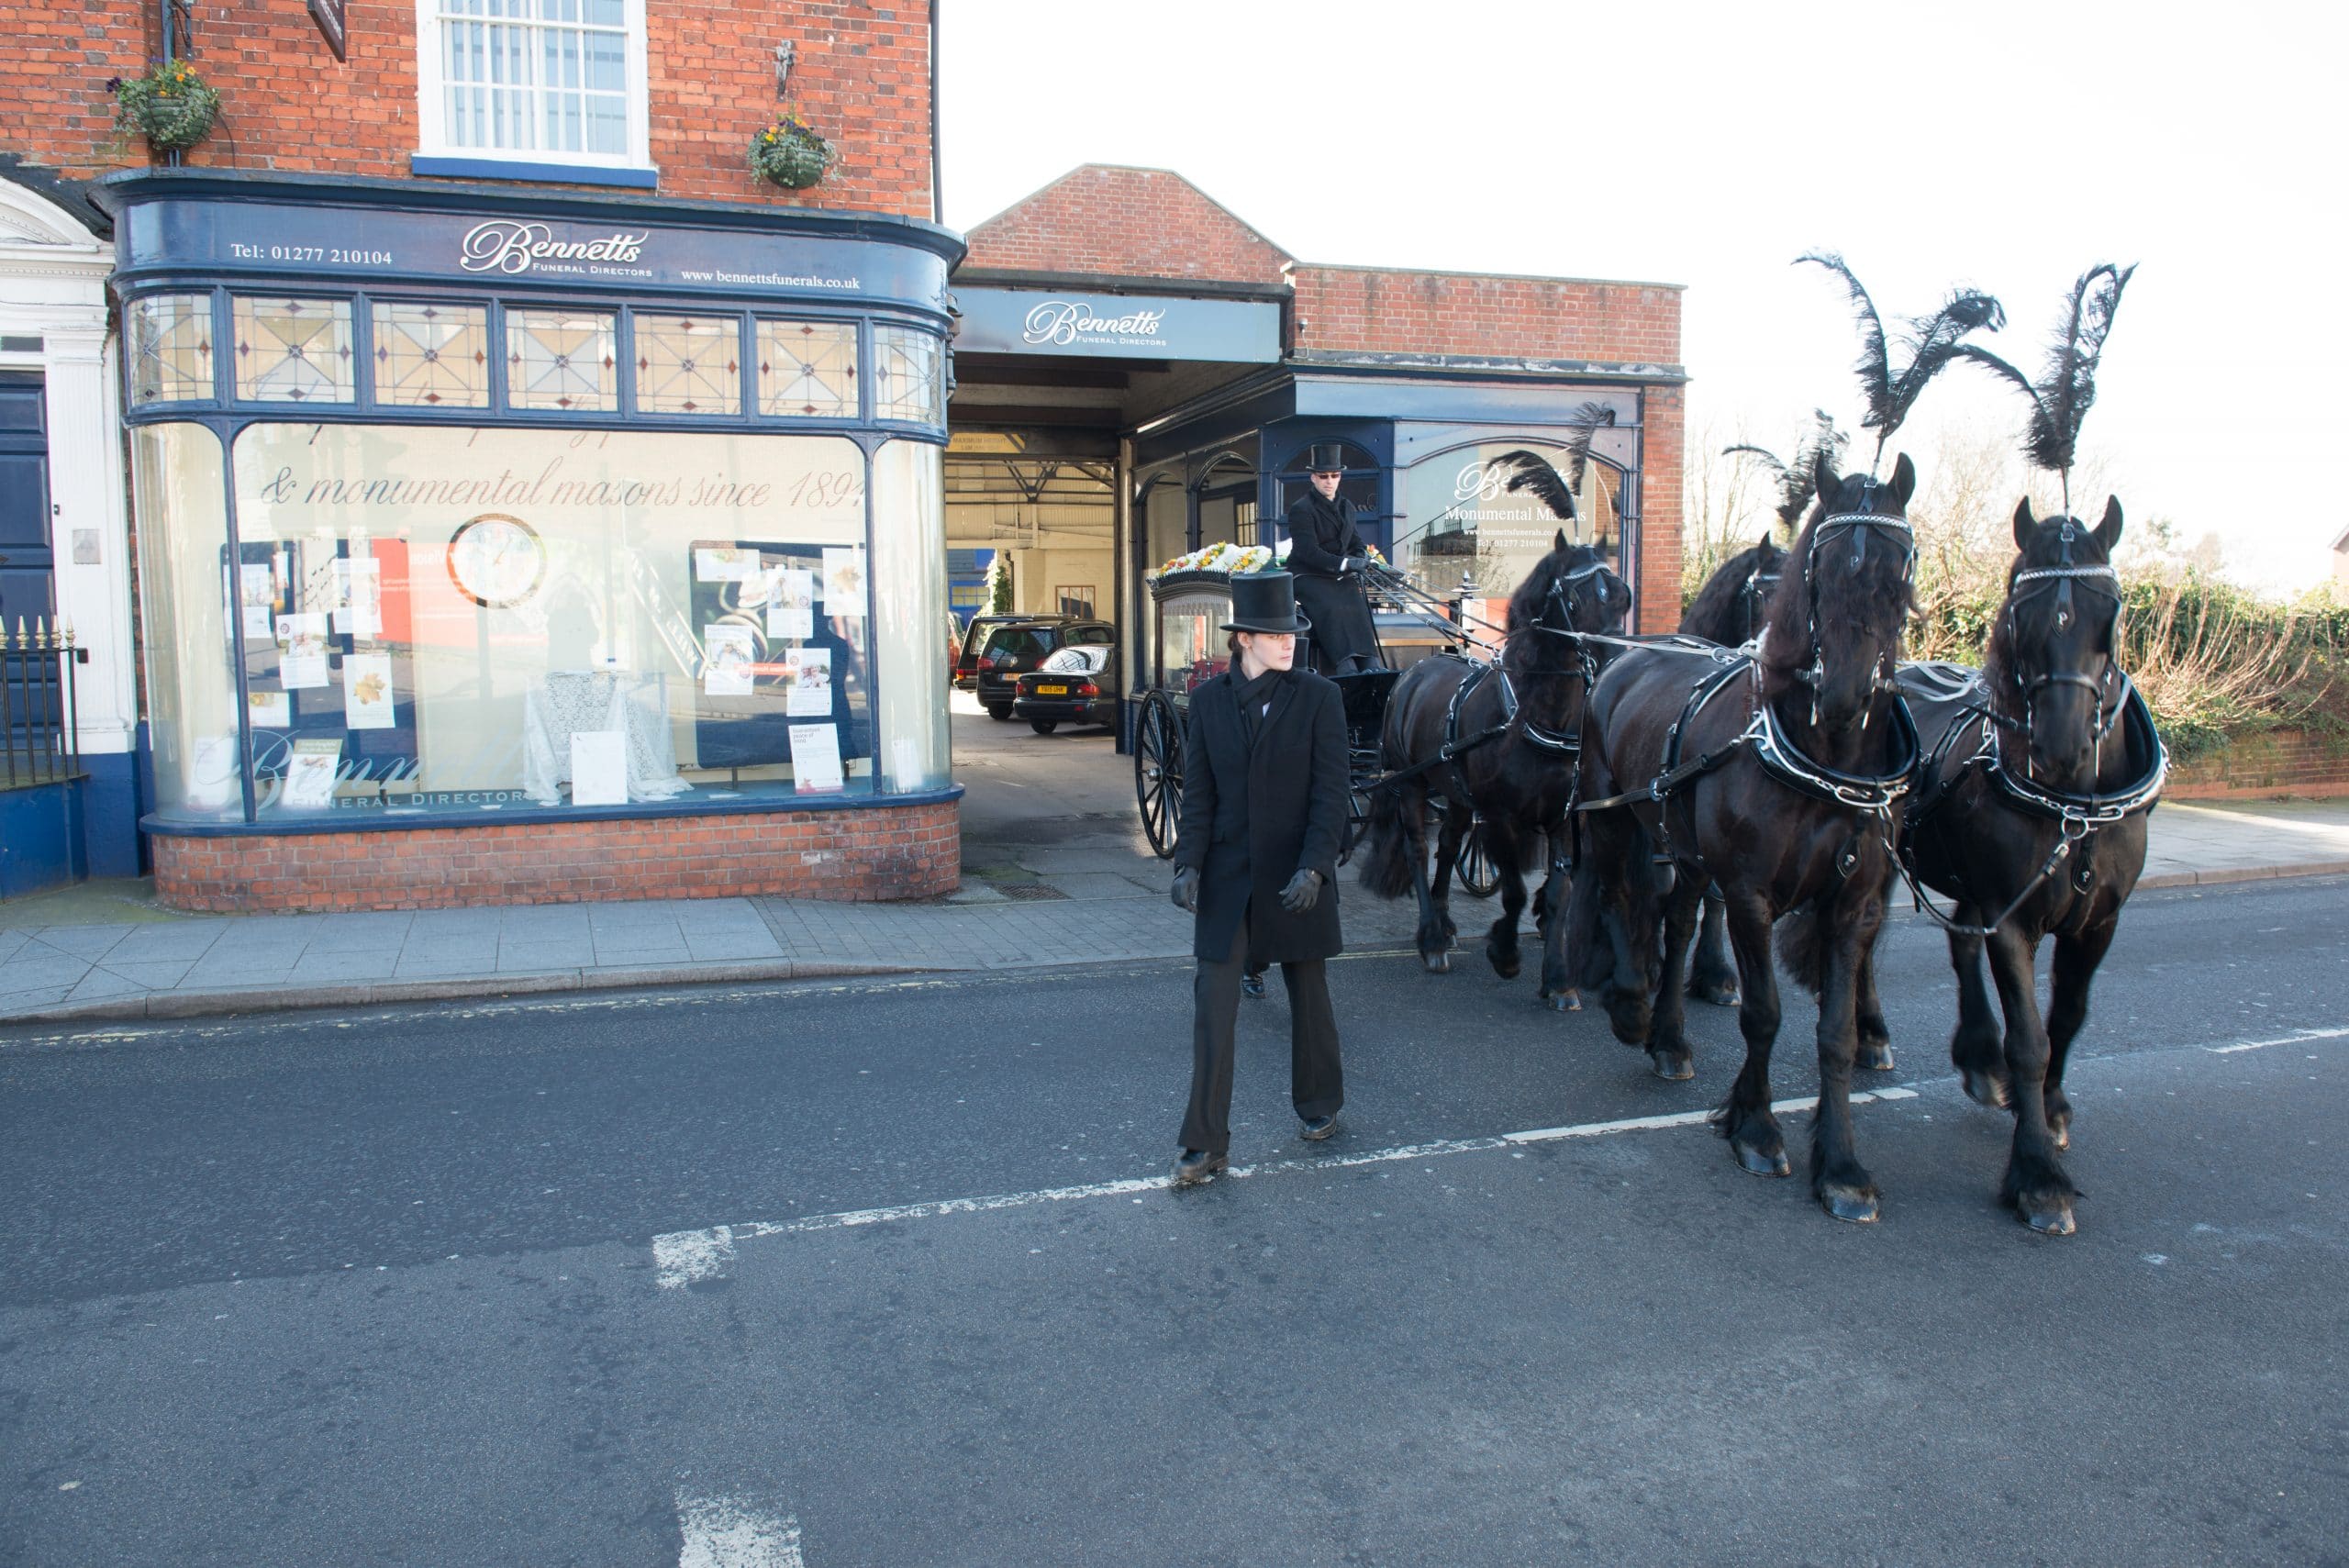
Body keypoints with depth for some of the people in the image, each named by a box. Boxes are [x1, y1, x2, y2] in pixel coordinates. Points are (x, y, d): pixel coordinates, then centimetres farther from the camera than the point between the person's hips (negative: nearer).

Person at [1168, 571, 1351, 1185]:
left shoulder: (1318, 698, -5)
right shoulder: (1209, 700, 2)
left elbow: (1330, 794, -9)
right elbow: (1198, 792, 3)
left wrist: (1313, 868, -20)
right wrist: (1189, 864, -9)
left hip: (1296, 879, -1)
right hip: (1227, 877, 2)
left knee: (1309, 996, 15)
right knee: (1211, 1008, -2)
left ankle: (1318, 1105, 38)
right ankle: (1205, 1145, 5)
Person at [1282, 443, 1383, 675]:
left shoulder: (1347, 507, 18)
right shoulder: (1301, 509, -5)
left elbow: (1357, 544, 20)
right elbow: (1308, 552, -14)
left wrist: (1361, 560, -5)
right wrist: (1344, 564, -21)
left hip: (1341, 578, 6)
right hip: (1309, 577, -5)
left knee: (1359, 609, -23)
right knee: (1333, 610, -32)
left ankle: (1372, 670, -34)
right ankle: (1347, 670, -43)